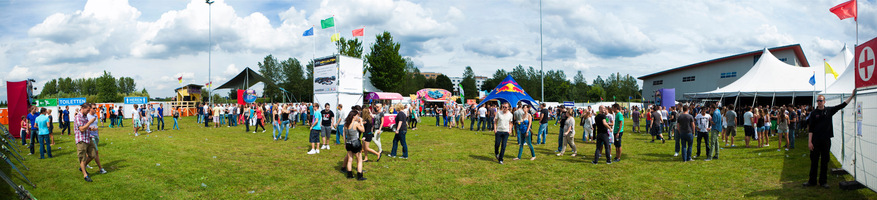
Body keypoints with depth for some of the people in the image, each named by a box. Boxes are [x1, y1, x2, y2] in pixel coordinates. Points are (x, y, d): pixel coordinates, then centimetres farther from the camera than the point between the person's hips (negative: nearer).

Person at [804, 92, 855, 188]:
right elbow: (810, 129, -3)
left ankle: (823, 181, 15)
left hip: (826, 140, 2)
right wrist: (809, 142, -8)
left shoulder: (829, 110, 6)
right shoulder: (813, 113, -1)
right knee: (814, 161, 3)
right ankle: (812, 181, 10)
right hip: (816, 140, -2)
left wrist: (852, 95, 9)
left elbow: (842, 105, 12)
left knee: (825, 161, 7)